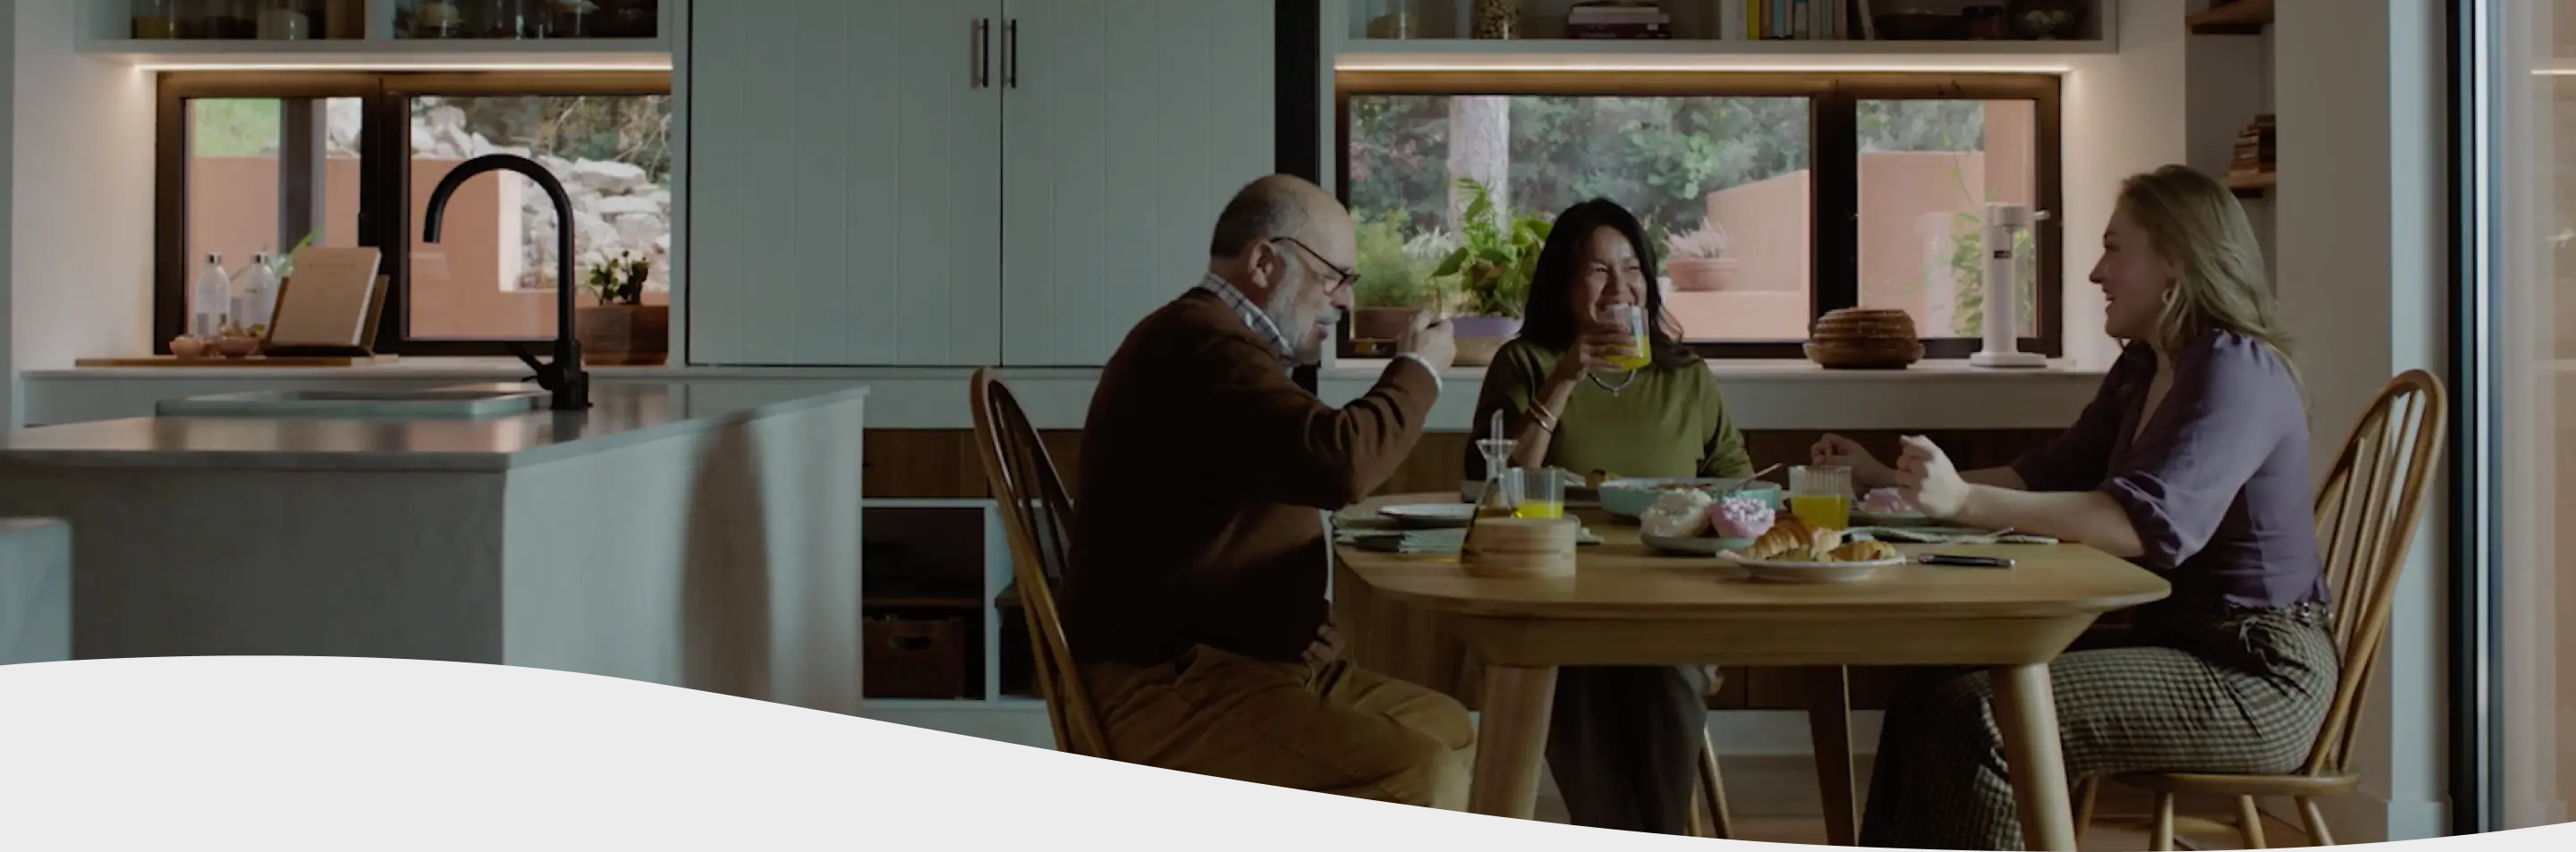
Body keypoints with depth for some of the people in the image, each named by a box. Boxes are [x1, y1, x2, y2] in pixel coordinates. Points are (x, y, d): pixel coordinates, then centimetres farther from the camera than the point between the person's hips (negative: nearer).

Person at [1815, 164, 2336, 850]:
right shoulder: (2142, 372, 13)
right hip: (2176, 640, 9)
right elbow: (2051, 475, 23)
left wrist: (1964, 501, -37)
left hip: (2255, 675, -9)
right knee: (1927, 700, -7)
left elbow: (2155, 523, -30)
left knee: (1982, 719, -24)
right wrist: (1889, 480, 14)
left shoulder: (2235, 370, -16)